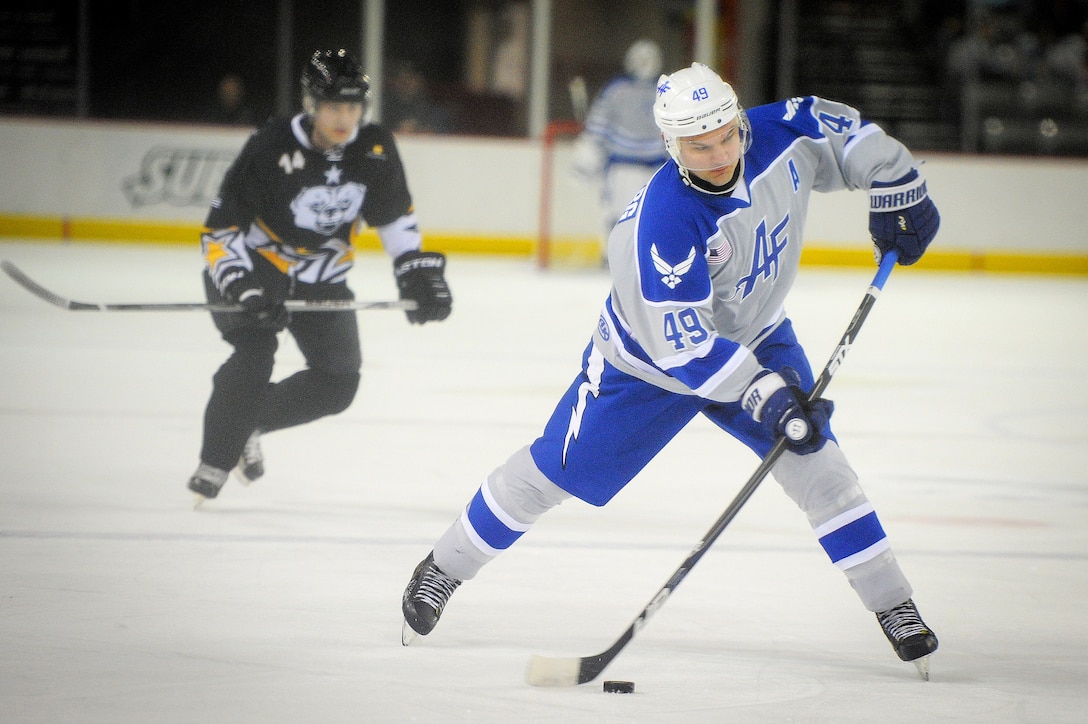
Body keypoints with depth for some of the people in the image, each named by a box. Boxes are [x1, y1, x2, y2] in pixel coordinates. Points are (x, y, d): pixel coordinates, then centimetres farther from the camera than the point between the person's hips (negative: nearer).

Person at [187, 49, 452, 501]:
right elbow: (220, 228, -21)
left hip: (320, 279, 5)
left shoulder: (375, 150, -11)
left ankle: (250, 423, 19)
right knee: (254, 357, -27)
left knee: (338, 384, 0)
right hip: (253, 271, -5)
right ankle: (215, 461, -17)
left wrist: (417, 272, -3)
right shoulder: (269, 150, -25)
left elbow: (395, 215, 6)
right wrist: (240, 286, -33)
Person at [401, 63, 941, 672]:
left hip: (756, 336, 4)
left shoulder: (780, 135, -22)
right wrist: (763, 395, -39)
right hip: (651, 354, -4)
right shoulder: (665, 221, -37)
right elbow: (681, 342, -35)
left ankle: (893, 605, 0)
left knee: (816, 464, -10)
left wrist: (898, 192, -1)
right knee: (554, 471, 3)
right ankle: (442, 571, 22)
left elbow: (848, 133, 1)